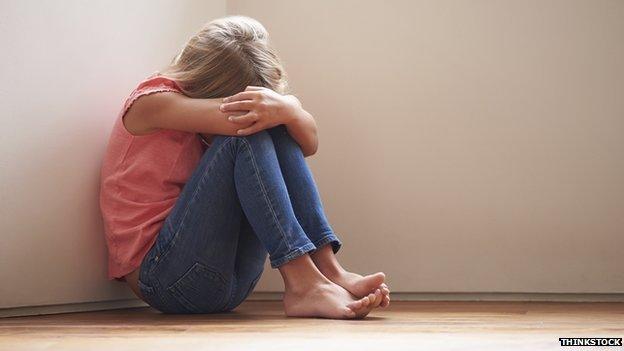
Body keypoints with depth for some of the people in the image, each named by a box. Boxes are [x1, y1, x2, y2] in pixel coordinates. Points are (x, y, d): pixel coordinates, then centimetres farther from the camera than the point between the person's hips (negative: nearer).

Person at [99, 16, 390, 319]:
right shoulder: (153, 101, -8)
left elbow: (309, 144, -5)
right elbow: (238, 121, -27)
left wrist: (287, 110, -22)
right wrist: (288, 106, -17)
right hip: (160, 276, -7)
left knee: (278, 131, -7)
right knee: (246, 137, -23)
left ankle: (329, 270, -20)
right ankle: (303, 283, -31)